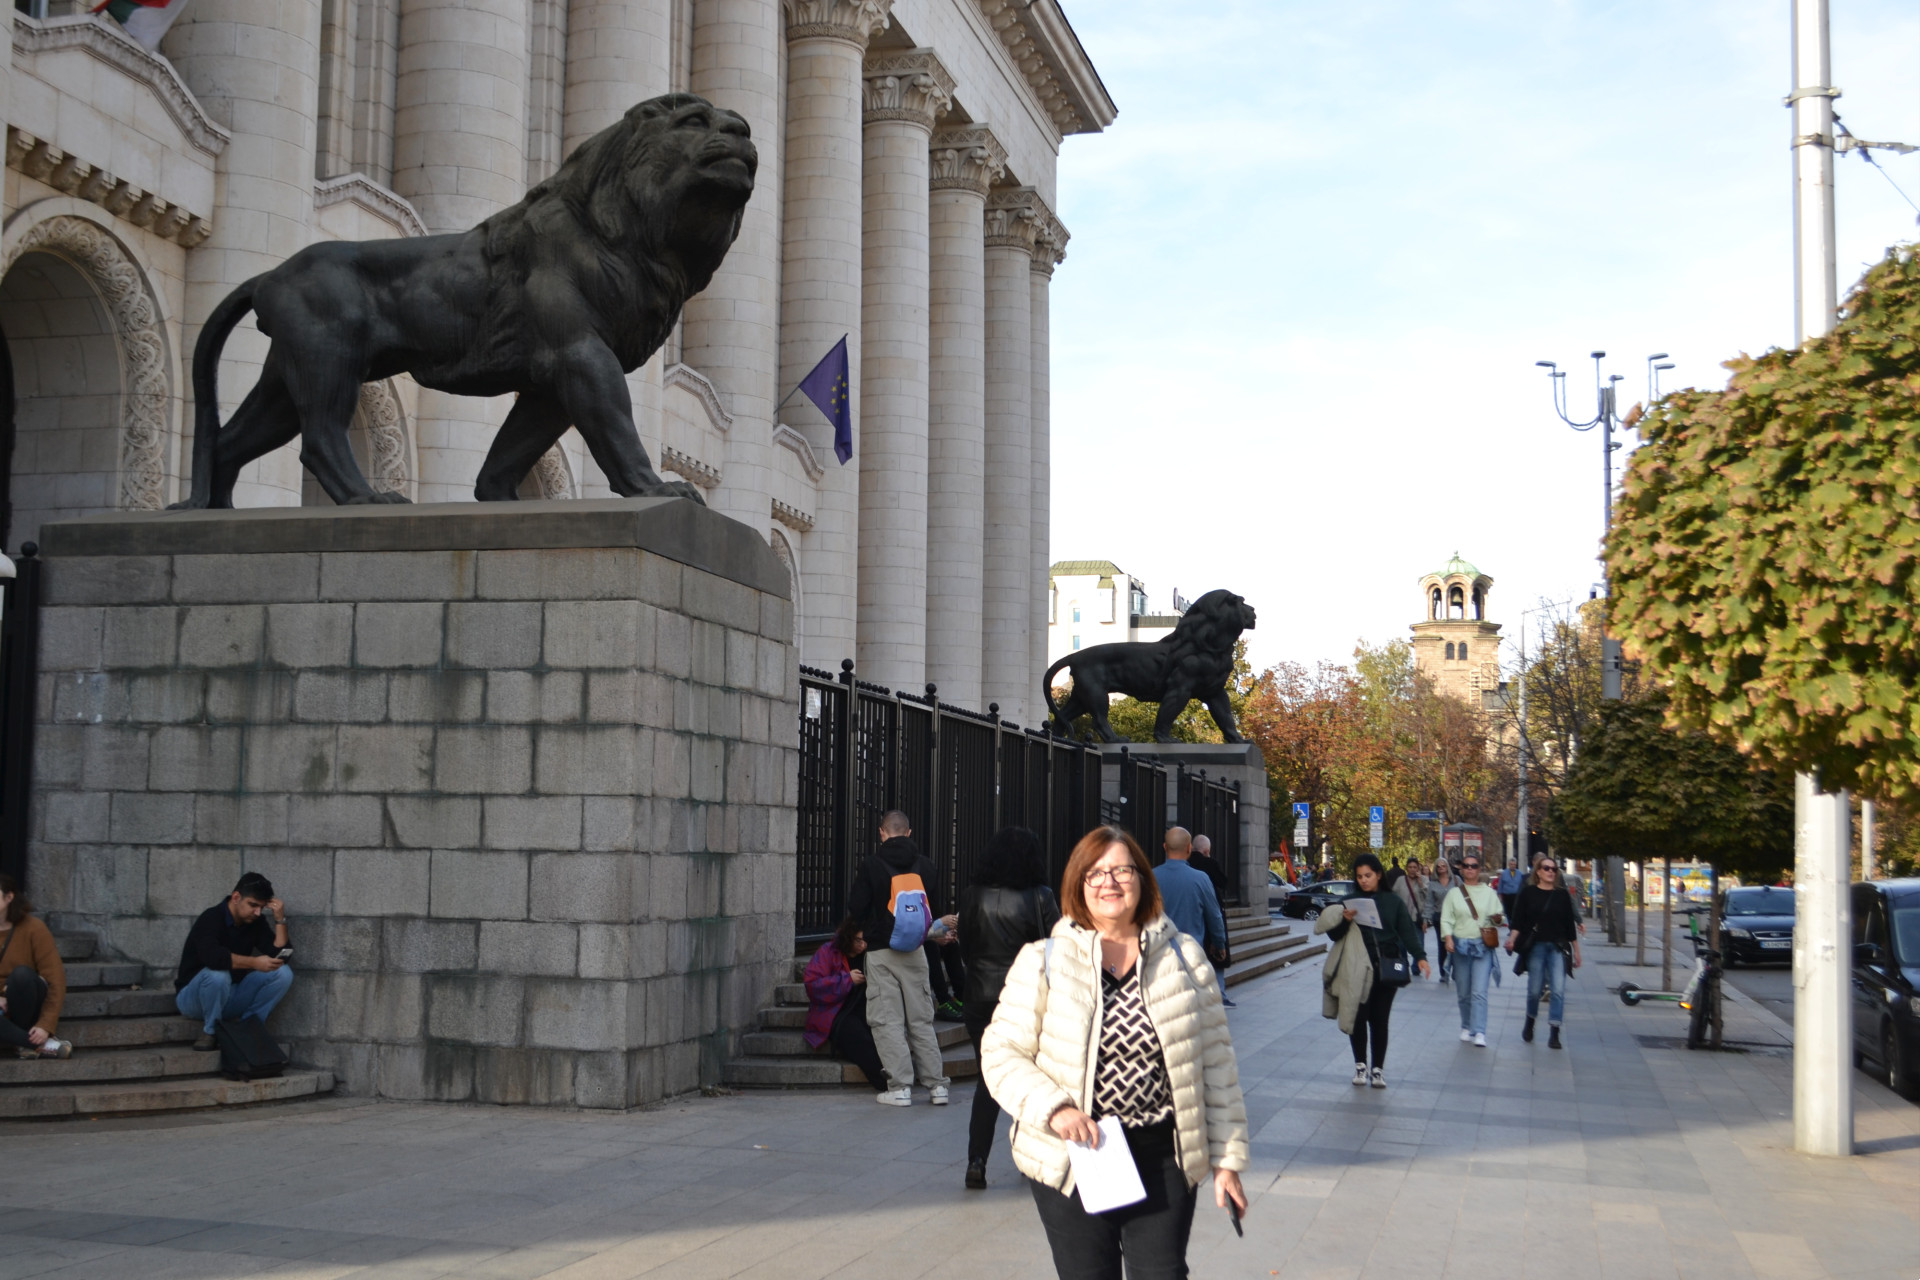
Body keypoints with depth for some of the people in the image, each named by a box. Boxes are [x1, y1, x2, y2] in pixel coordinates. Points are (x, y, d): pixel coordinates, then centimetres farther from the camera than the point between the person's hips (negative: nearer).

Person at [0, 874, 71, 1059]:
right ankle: (41, 1045, -27)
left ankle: (24, 1044, -19)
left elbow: (55, 979, -11)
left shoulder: (33, 928, -9)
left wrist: (46, 1024, -21)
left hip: (27, 1006, -1)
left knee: (21, 973, -34)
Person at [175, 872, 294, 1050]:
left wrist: (280, 920, -17)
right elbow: (211, 956, -41)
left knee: (283, 973, -14)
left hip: (230, 998, 5)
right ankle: (209, 1030, -15)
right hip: (193, 996, -5)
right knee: (217, 974, -39)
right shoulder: (212, 918, -21)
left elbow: (279, 956, -9)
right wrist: (255, 962, -46)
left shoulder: (256, 922, -1)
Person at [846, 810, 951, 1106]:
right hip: (916, 951, 4)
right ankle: (936, 1084, 11)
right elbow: (935, 907, 10)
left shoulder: (872, 865, -10)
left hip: (882, 952, -4)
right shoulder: (923, 864, 1)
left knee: (888, 1021, 2)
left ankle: (900, 1086, -1)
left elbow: (856, 909, -7)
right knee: (921, 1019, 11)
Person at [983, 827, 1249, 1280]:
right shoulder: (1043, 962, 0)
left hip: (1163, 1158, 1)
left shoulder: (1184, 958, 5)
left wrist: (1226, 1157, 4)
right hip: (1073, 1163, -1)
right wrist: (1053, 1108, -19)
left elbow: (1216, 1060, 7)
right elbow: (1002, 1054, -2)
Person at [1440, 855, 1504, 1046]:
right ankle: (1466, 1027, 24)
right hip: (1460, 945, 1)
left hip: (1483, 946, -1)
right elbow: (1446, 919, 2)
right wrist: (1447, 937, -14)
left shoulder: (1489, 893, 8)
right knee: (1463, 992, 7)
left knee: (1479, 992, -11)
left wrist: (1497, 919, -14)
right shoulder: (1454, 893, 7)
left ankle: (1479, 1033, -13)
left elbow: (1499, 917, 9)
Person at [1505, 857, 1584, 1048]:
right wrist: (1512, 938, -17)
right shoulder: (1528, 893, 2)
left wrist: (1576, 951, 12)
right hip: (1535, 946, -1)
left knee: (1558, 989, -10)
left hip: (1558, 947, 1)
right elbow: (1518, 921, 0)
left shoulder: (1562, 894, 7)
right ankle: (1529, 1024, 30)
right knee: (1534, 989, 4)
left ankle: (1554, 1033, -8)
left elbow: (1569, 924, 10)